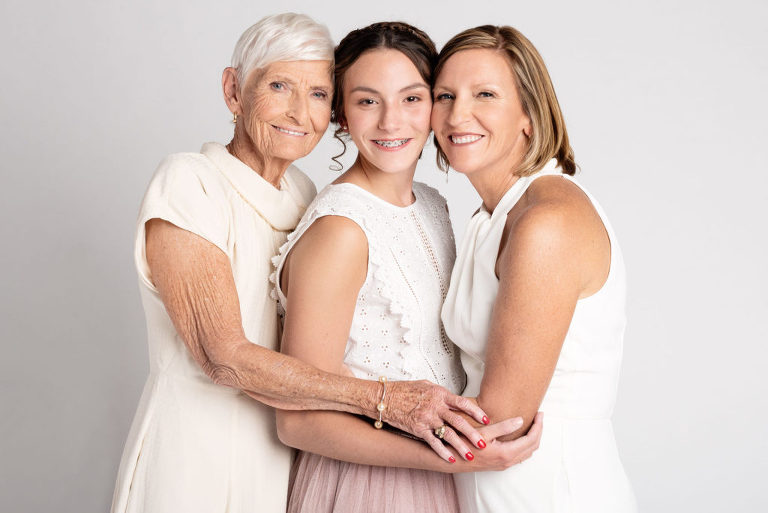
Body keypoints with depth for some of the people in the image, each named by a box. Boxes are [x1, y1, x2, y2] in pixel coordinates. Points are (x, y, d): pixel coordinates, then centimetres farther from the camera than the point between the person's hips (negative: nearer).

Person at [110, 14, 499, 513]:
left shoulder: (302, 193, 5)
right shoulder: (188, 184, -15)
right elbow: (224, 356, -23)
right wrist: (383, 399, -28)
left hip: (281, 460, 6)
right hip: (195, 456, -6)